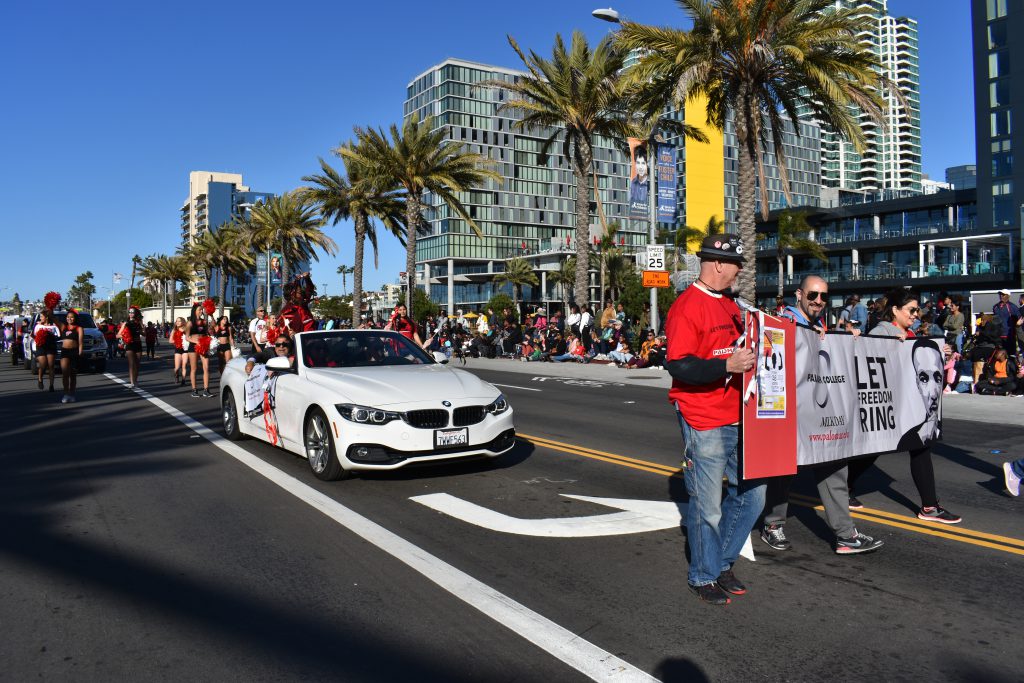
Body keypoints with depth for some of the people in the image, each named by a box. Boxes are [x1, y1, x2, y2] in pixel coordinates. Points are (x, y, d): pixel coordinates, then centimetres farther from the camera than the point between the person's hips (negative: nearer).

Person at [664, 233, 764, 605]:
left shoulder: (730, 305, 16)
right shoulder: (687, 307, -13)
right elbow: (679, 366, -20)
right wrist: (727, 366, -28)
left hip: (737, 419, 9)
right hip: (704, 423, -8)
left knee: (751, 493, 13)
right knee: (707, 506, 2)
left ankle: (722, 563, 30)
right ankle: (703, 577, 22)